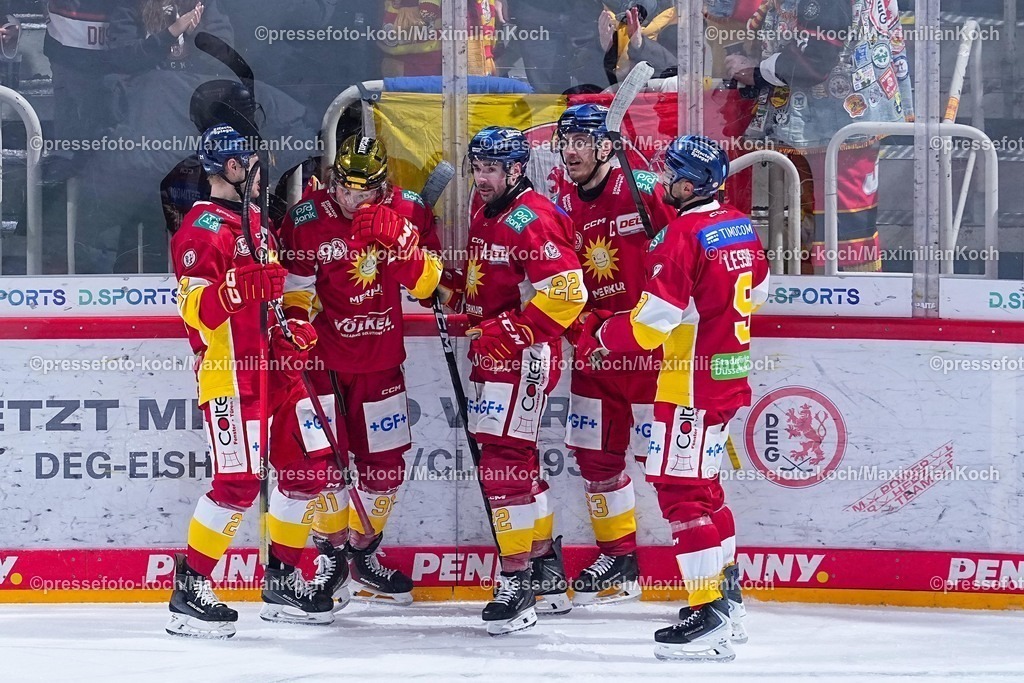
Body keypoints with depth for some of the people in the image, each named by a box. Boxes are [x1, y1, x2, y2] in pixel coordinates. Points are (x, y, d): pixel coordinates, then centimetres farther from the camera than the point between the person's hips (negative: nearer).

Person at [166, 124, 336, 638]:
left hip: (275, 371, 9)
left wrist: (294, 326, 12)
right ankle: (189, 589, -7)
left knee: (308, 466, 9)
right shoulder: (202, 229, -11)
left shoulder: (254, 220, 19)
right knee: (239, 481, -15)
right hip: (230, 376, -9)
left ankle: (283, 579, 20)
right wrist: (245, 287, -35)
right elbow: (193, 306, -21)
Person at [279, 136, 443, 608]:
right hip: (324, 356, -3)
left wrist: (398, 240, -25)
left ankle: (364, 556, 27)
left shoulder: (407, 212, -4)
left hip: (381, 359, 3)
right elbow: (296, 289, -5)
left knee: (386, 463, 9)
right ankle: (331, 556, 11)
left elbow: (426, 283, -10)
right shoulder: (307, 219, -11)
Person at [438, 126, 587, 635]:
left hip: (524, 358, -11)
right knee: (517, 458, 17)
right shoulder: (485, 215, 13)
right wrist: (449, 290, 11)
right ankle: (546, 569, 29)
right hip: (491, 355, 11)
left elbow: (567, 290, -25)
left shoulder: (530, 220, -17)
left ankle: (518, 581, -11)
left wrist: (513, 332, -24)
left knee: (504, 459, -14)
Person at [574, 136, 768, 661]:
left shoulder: (682, 235, -19)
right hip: (729, 370, 9)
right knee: (700, 477, 23)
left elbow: (654, 319, -21)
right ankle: (725, 581, 34)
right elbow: (754, 293, 21)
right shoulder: (740, 227, 8)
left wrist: (601, 336, -6)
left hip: (692, 379, -9)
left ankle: (708, 616, -14)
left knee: (681, 487, -9)